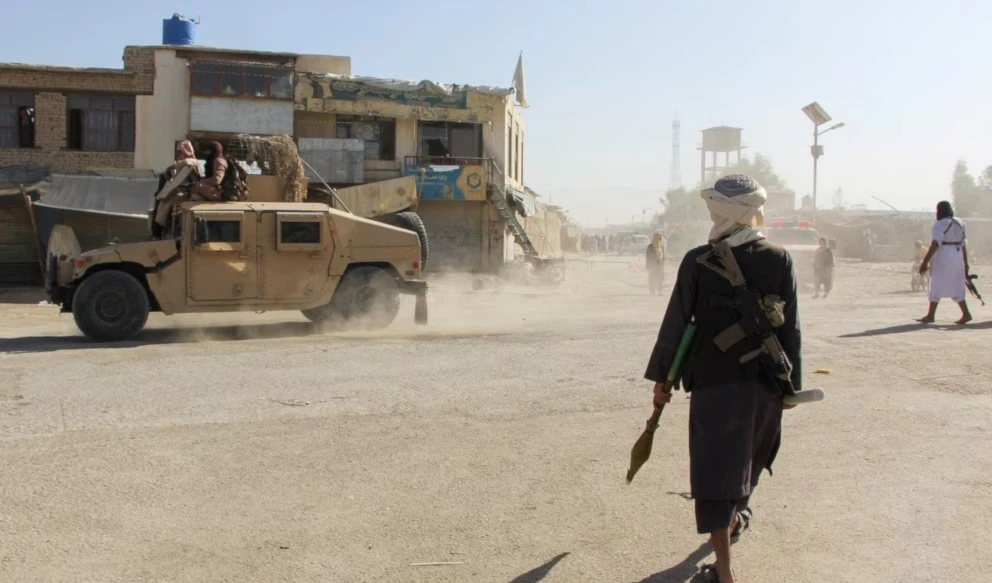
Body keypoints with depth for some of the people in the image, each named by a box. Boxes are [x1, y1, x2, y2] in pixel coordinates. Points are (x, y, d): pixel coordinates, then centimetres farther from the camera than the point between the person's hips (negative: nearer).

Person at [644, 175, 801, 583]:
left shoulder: (697, 261, -10)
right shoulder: (780, 261, -5)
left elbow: (675, 324, -6)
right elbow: (790, 330, -1)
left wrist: (661, 376, 4)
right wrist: (791, 382, 8)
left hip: (713, 380, -3)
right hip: (764, 380, 3)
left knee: (715, 468, 1)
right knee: (746, 458, 24)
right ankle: (735, 517, 50)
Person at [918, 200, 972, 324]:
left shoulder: (939, 225, -12)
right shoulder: (960, 223, 12)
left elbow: (935, 245, -21)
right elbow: (964, 245, 13)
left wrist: (925, 262, -23)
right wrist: (965, 263, 17)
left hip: (943, 258, -7)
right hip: (957, 258, 7)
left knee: (936, 286, 0)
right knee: (956, 287, 12)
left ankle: (930, 315, 5)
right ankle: (966, 313, 3)